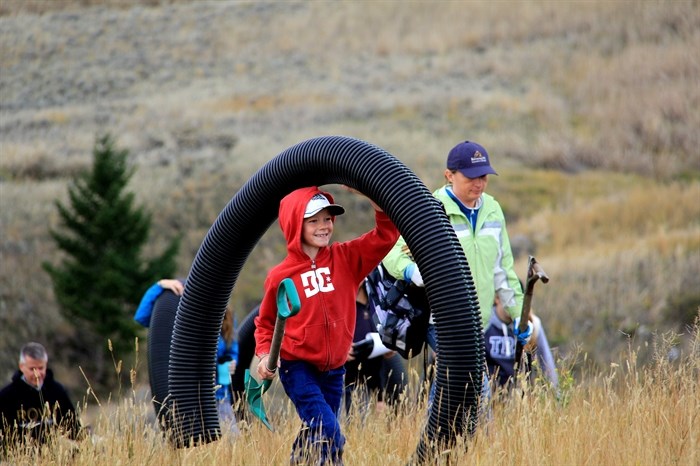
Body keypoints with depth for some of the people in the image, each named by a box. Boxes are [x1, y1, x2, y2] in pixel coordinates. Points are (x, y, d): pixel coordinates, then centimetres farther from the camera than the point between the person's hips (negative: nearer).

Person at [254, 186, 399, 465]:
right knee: (328, 433, -20)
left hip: (333, 371, 4)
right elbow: (265, 322, 8)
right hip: (297, 369, -4)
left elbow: (386, 234, -3)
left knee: (314, 436, 10)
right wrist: (264, 354, -9)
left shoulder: (346, 259, 3)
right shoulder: (281, 276, -4)